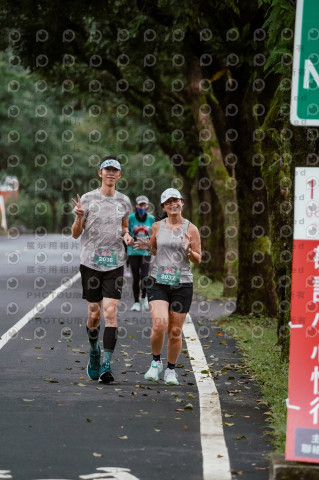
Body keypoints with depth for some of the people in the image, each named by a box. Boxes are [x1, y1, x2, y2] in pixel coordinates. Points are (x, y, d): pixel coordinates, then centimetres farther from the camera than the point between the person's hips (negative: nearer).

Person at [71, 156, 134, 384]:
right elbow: (76, 233, 2)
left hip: (115, 263, 1)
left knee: (110, 312, -11)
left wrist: (126, 236, 2)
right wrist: (79, 217, -18)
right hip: (91, 262, -1)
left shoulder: (123, 201, 9)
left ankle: (106, 365, -12)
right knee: (94, 313, 4)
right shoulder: (88, 199, 1)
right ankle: (94, 350, 33)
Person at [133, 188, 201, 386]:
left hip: (182, 284, 0)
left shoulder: (191, 229, 1)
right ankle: (156, 362, 6)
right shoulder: (157, 227, 6)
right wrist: (148, 247, 0)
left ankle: (171, 370, 23)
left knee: (175, 331, 4)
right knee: (159, 325, -18)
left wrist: (188, 251, -16)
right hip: (158, 282, 0)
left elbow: (198, 259, 5)